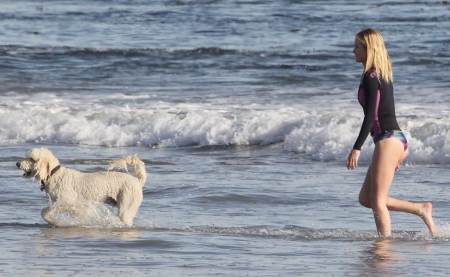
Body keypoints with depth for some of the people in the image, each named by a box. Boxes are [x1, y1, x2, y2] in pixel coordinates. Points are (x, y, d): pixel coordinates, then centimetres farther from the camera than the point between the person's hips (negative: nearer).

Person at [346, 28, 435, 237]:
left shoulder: (371, 77, -12)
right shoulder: (382, 75, 17)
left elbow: (371, 116, -19)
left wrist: (357, 148, -21)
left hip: (388, 140, -10)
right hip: (395, 138, 10)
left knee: (377, 201, -7)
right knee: (366, 198, 11)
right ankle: (421, 209, 12)